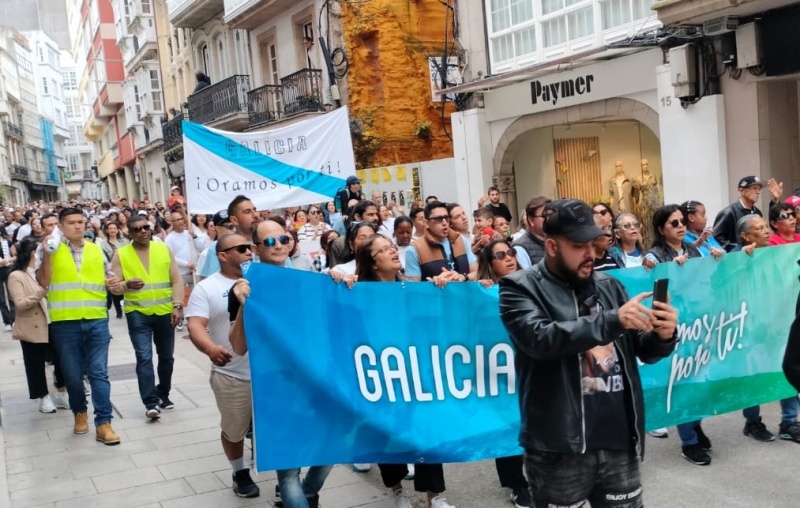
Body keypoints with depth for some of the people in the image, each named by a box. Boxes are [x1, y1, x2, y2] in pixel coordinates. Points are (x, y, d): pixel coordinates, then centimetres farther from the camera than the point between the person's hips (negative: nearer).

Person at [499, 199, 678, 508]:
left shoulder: (609, 286, 10)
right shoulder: (521, 288, -5)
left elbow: (644, 351, 12)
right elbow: (540, 338, -23)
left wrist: (662, 336, -10)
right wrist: (612, 321, -28)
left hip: (619, 441, 5)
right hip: (559, 449, -4)